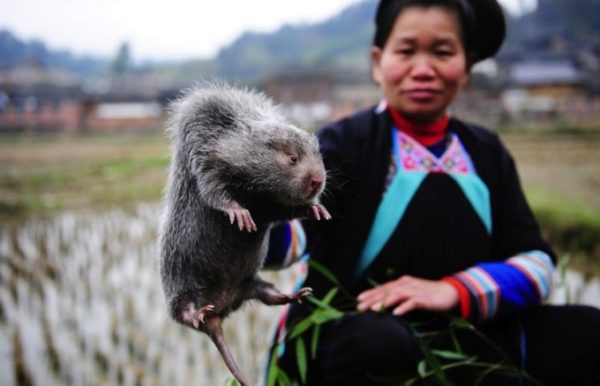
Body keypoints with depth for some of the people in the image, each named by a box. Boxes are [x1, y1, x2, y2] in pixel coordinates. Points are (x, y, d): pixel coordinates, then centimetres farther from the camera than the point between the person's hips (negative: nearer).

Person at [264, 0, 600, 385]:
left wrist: (454, 290, -16)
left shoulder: (487, 152, 8)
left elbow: (537, 261, 2)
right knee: (378, 343, -37)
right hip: (359, 335, -4)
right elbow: (292, 234, -23)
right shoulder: (345, 141, -6)